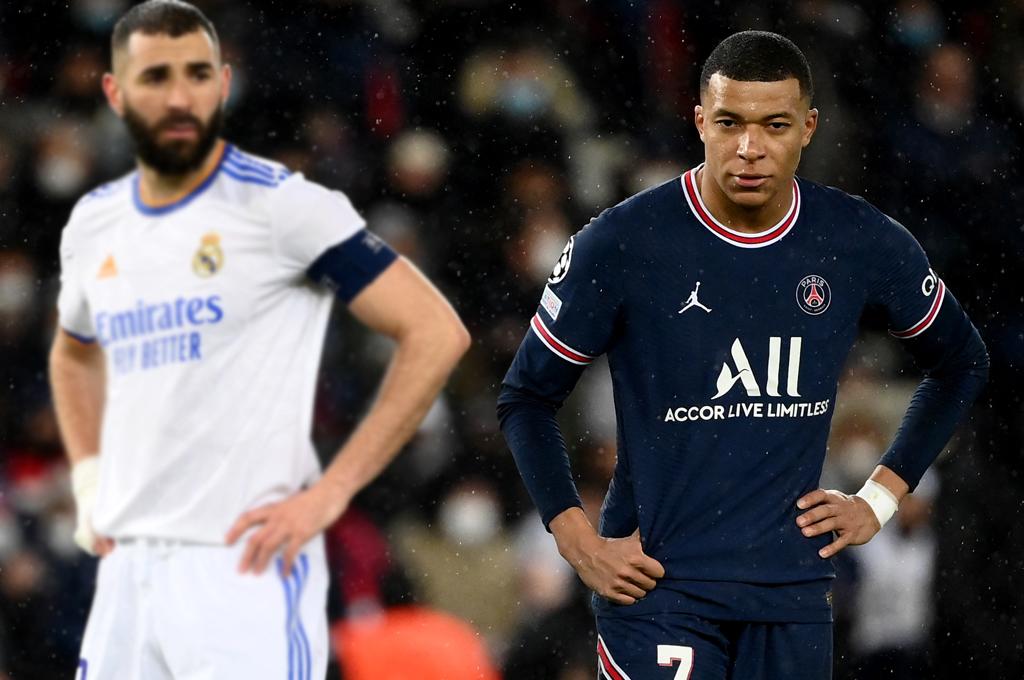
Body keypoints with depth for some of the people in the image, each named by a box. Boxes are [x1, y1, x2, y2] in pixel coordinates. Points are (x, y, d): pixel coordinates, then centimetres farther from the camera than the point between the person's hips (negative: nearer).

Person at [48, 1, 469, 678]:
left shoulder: (282, 205, -7)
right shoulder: (94, 224, 13)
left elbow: (437, 334, -10)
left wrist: (330, 491, -13)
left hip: (245, 567, -6)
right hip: (128, 567, 6)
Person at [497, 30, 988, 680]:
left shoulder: (864, 244, 0)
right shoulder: (623, 243, -9)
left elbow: (962, 364, 18)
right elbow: (527, 398, 2)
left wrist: (880, 497, 10)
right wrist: (579, 541, -7)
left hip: (794, 592, 3)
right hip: (659, 580, -3)